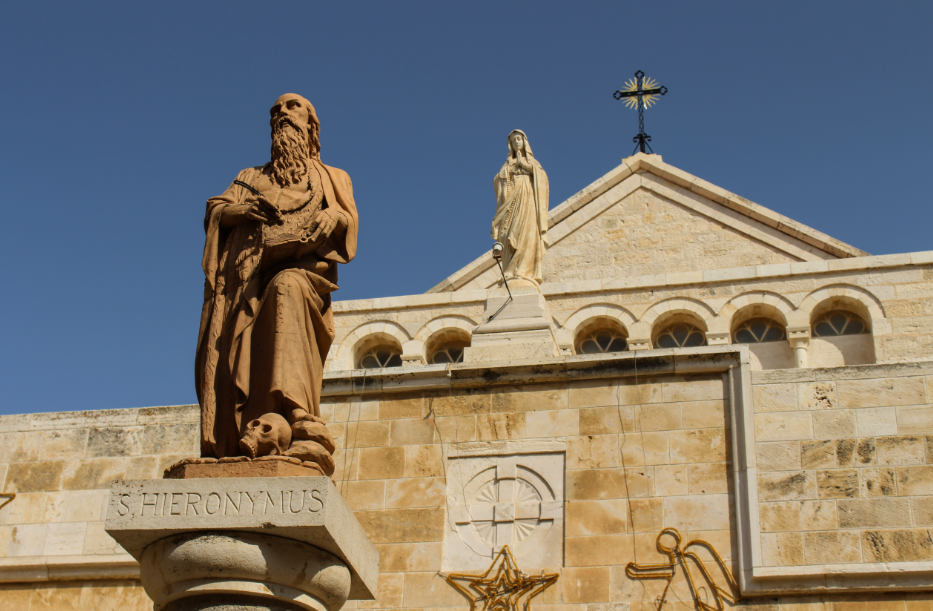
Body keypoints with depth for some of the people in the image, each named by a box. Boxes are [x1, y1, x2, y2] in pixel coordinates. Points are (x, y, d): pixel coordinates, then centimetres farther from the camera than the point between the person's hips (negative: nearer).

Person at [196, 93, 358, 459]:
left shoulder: (330, 178, 28)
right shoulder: (252, 178, 33)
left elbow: (349, 217, 11)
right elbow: (215, 212, 18)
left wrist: (332, 218, -13)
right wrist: (241, 209, -4)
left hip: (304, 268, -3)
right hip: (255, 273, 3)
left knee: (286, 288, -39)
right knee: (235, 349, -20)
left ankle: (296, 410, -52)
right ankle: (228, 443, -31)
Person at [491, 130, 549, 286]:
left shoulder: (532, 162, 21)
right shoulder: (508, 164, 25)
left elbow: (540, 176, 4)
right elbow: (497, 180, 9)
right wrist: (514, 165, 4)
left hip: (527, 202, -1)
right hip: (511, 202, 2)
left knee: (526, 235, -19)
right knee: (510, 236, -13)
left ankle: (523, 271, -28)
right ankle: (511, 273, -21)